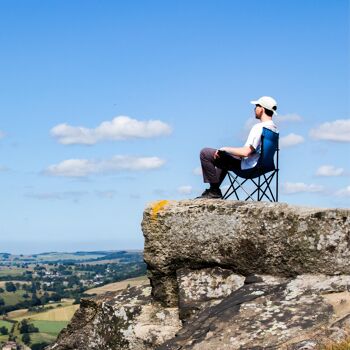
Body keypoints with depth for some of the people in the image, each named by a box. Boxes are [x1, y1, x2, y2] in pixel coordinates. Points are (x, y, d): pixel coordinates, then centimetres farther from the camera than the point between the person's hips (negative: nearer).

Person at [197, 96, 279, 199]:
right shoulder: (274, 128, 5)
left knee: (205, 153, -10)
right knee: (222, 155, 37)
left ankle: (214, 191, -3)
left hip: (246, 165, -10)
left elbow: (246, 152, -31)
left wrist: (225, 149, -18)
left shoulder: (259, 127, -24)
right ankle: (213, 190, 35)